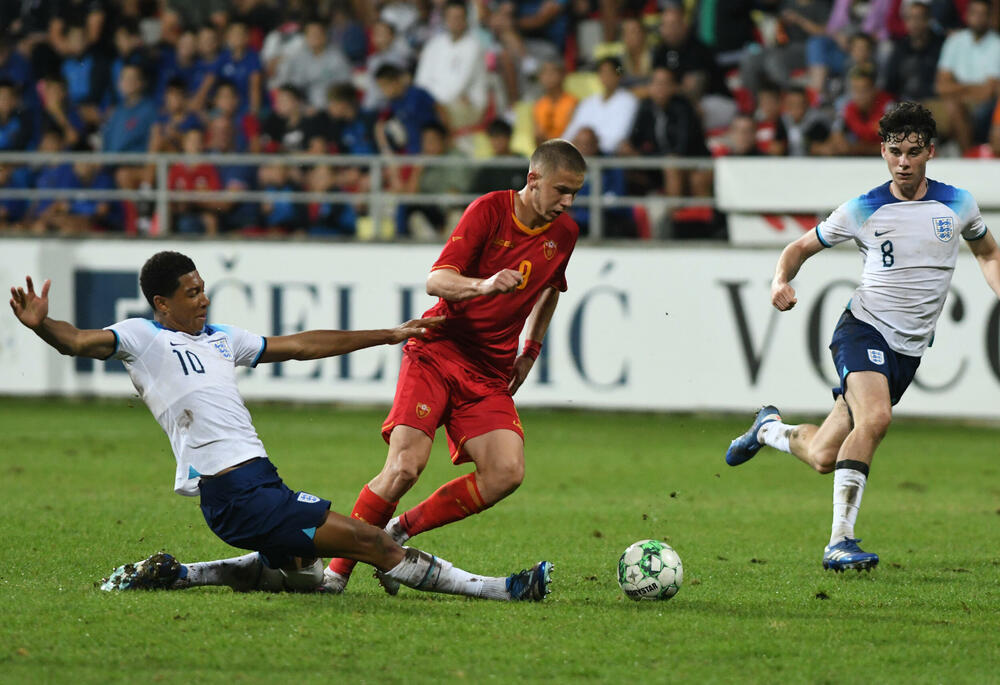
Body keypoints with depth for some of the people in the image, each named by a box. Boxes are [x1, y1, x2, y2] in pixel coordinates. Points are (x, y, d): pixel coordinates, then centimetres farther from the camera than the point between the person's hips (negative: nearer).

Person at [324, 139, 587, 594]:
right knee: (406, 465, -20)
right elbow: (436, 280, -17)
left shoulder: (563, 233, 7)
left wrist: (530, 352, 22)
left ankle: (400, 531, -1)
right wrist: (483, 286, -36)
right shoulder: (490, 210, -9)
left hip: (491, 373, 5)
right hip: (437, 352, -5)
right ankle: (337, 568, -5)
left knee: (506, 472, -17)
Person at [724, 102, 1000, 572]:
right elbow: (802, 247, 9)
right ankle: (840, 542, -29)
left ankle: (770, 428, 36)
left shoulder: (957, 204, 3)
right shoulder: (862, 211, -3)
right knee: (875, 417, -33)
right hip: (864, 327, -3)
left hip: (909, 349, 3)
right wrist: (781, 281, -12)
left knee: (823, 458, 2)